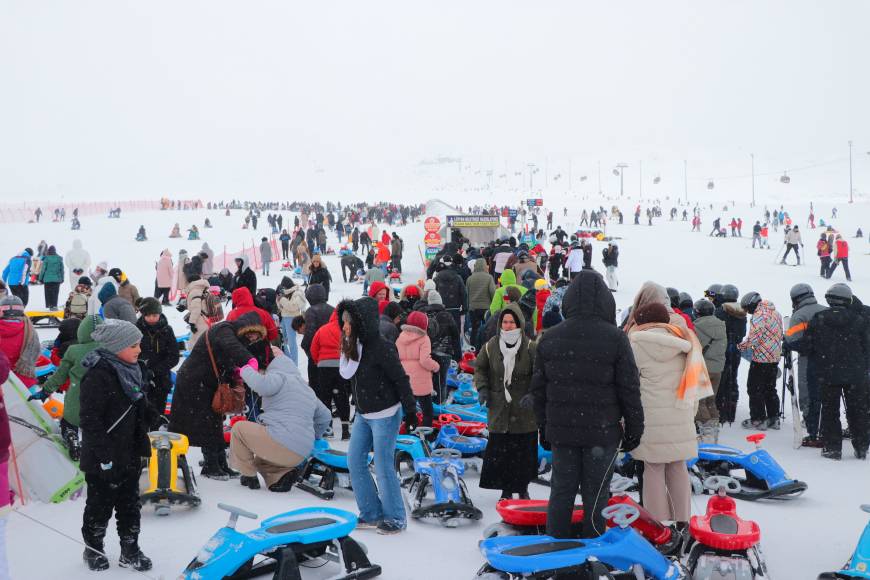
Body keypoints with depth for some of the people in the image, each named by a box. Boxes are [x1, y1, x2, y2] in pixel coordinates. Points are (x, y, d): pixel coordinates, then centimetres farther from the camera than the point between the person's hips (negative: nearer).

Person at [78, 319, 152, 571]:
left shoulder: (132, 370, 7)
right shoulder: (98, 375, -21)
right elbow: (91, 419, -22)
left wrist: (142, 445, 17)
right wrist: (104, 456, -22)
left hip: (130, 455, 8)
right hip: (105, 459, -8)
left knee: (130, 504, 14)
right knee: (101, 504, 9)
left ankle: (130, 551, 25)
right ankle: (93, 549, 28)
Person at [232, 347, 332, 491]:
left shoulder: (279, 376, -1)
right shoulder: (307, 389, 26)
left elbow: (262, 384, -25)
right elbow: (325, 416, 34)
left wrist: (247, 370, -5)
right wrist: (314, 437, 47)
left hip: (281, 444, -9)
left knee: (239, 428, 12)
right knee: (259, 460, 34)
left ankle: (249, 476, 11)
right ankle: (283, 473, 3)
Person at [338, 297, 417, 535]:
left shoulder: (382, 348, -21)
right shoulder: (353, 347, 3)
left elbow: (401, 380, -17)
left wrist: (410, 411, -13)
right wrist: (358, 410, 18)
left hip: (384, 415, -9)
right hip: (363, 415, 9)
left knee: (383, 466, -2)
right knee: (355, 462, 9)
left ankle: (396, 518, 13)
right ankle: (372, 514, 20)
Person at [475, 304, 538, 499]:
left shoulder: (530, 347, -8)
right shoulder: (491, 346, 0)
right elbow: (480, 368, 15)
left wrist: (533, 394, -19)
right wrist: (482, 388, 1)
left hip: (524, 411, -1)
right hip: (498, 409, 2)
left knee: (525, 452, 7)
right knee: (500, 451, 3)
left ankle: (522, 487, 26)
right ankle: (506, 489, 17)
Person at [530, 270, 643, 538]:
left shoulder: (549, 338, 2)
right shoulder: (616, 339, -10)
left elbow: (539, 388, 7)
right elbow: (629, 390, -7)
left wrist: (544, 427, 17)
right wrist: (634, 430, 3)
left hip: (561, 430, 3)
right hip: (602, 432, -3)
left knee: (561, 491, 12)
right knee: (595, 496, 6)